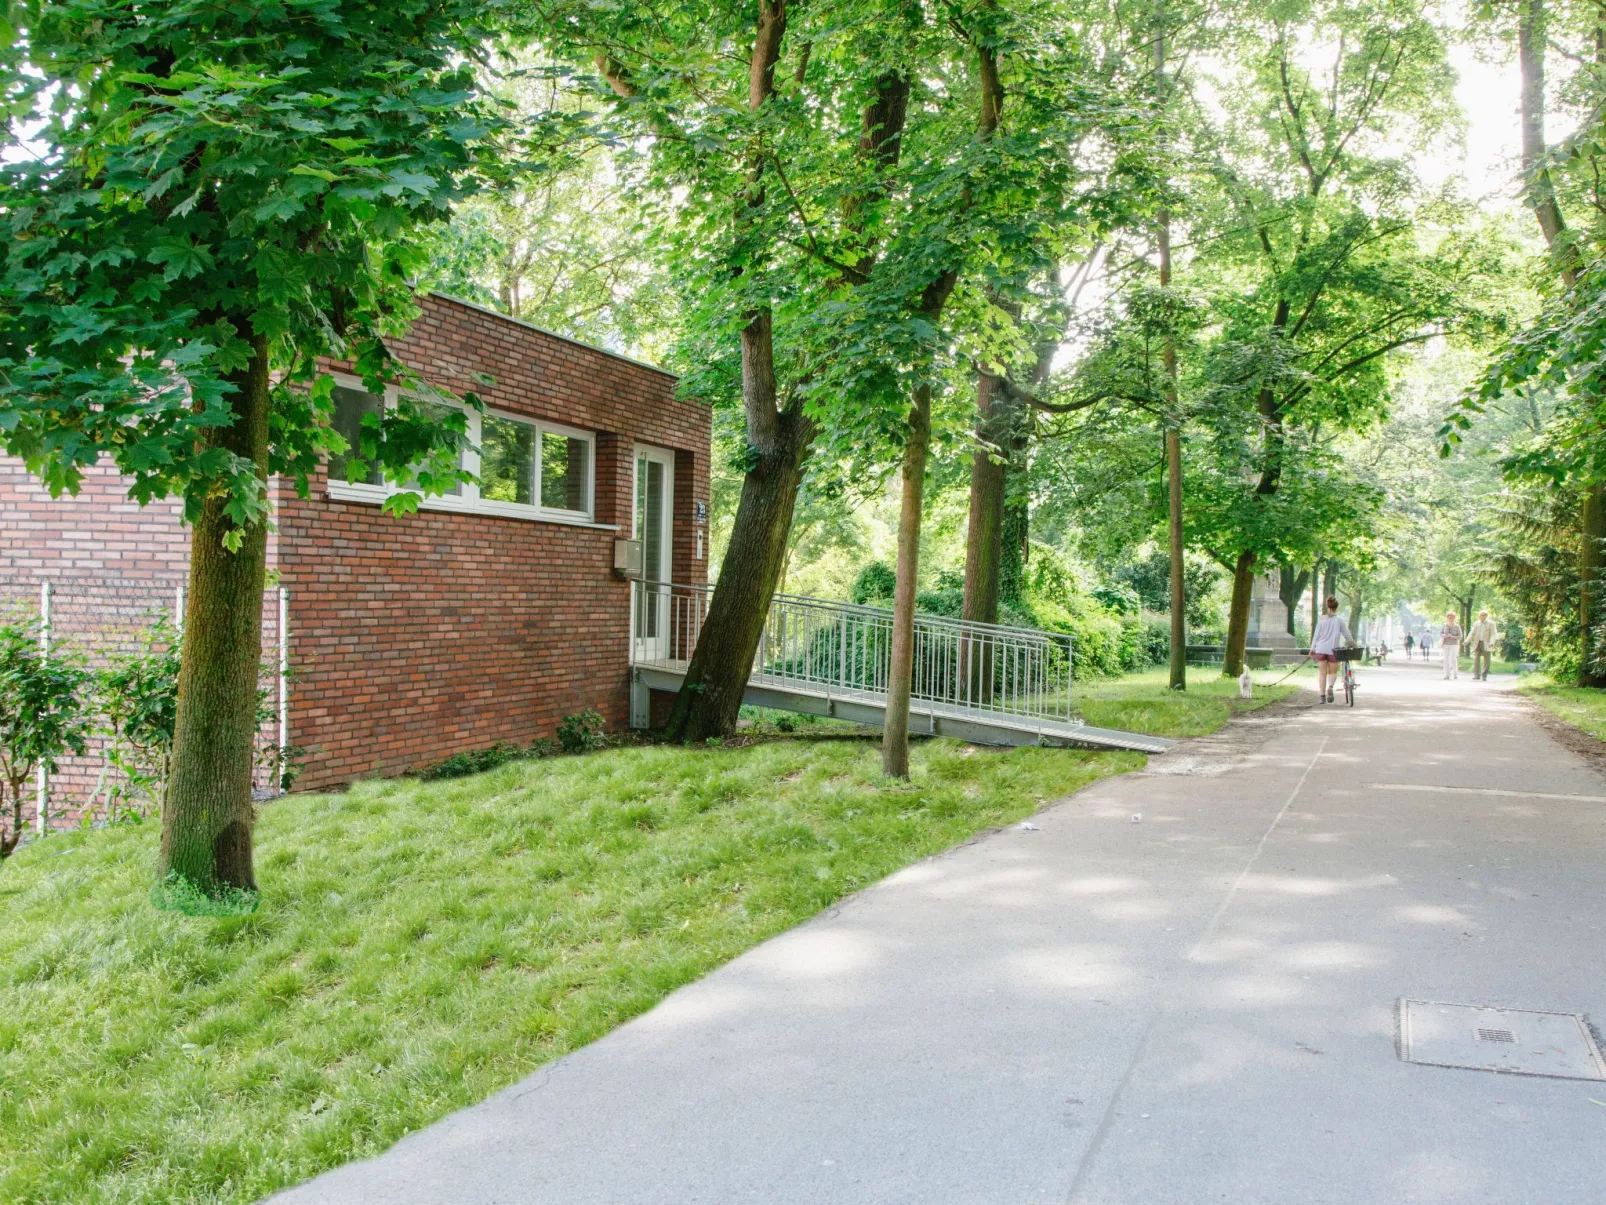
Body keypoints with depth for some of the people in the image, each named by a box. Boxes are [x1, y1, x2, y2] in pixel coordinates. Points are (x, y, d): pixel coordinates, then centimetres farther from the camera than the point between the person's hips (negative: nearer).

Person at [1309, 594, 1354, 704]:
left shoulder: (1322, 619, 3)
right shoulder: (1340, 620, -2)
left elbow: (1316, 635, 5)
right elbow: (1347, 635, 3)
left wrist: (1312, 649, 10)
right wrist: (1352, 643, 22)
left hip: (1321, 649, 1)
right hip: (1333, 649, -1)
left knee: (1322, 673, 7)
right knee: (1333, 672, 9)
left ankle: (1322, 695, 3)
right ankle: (1330, 686, -21)